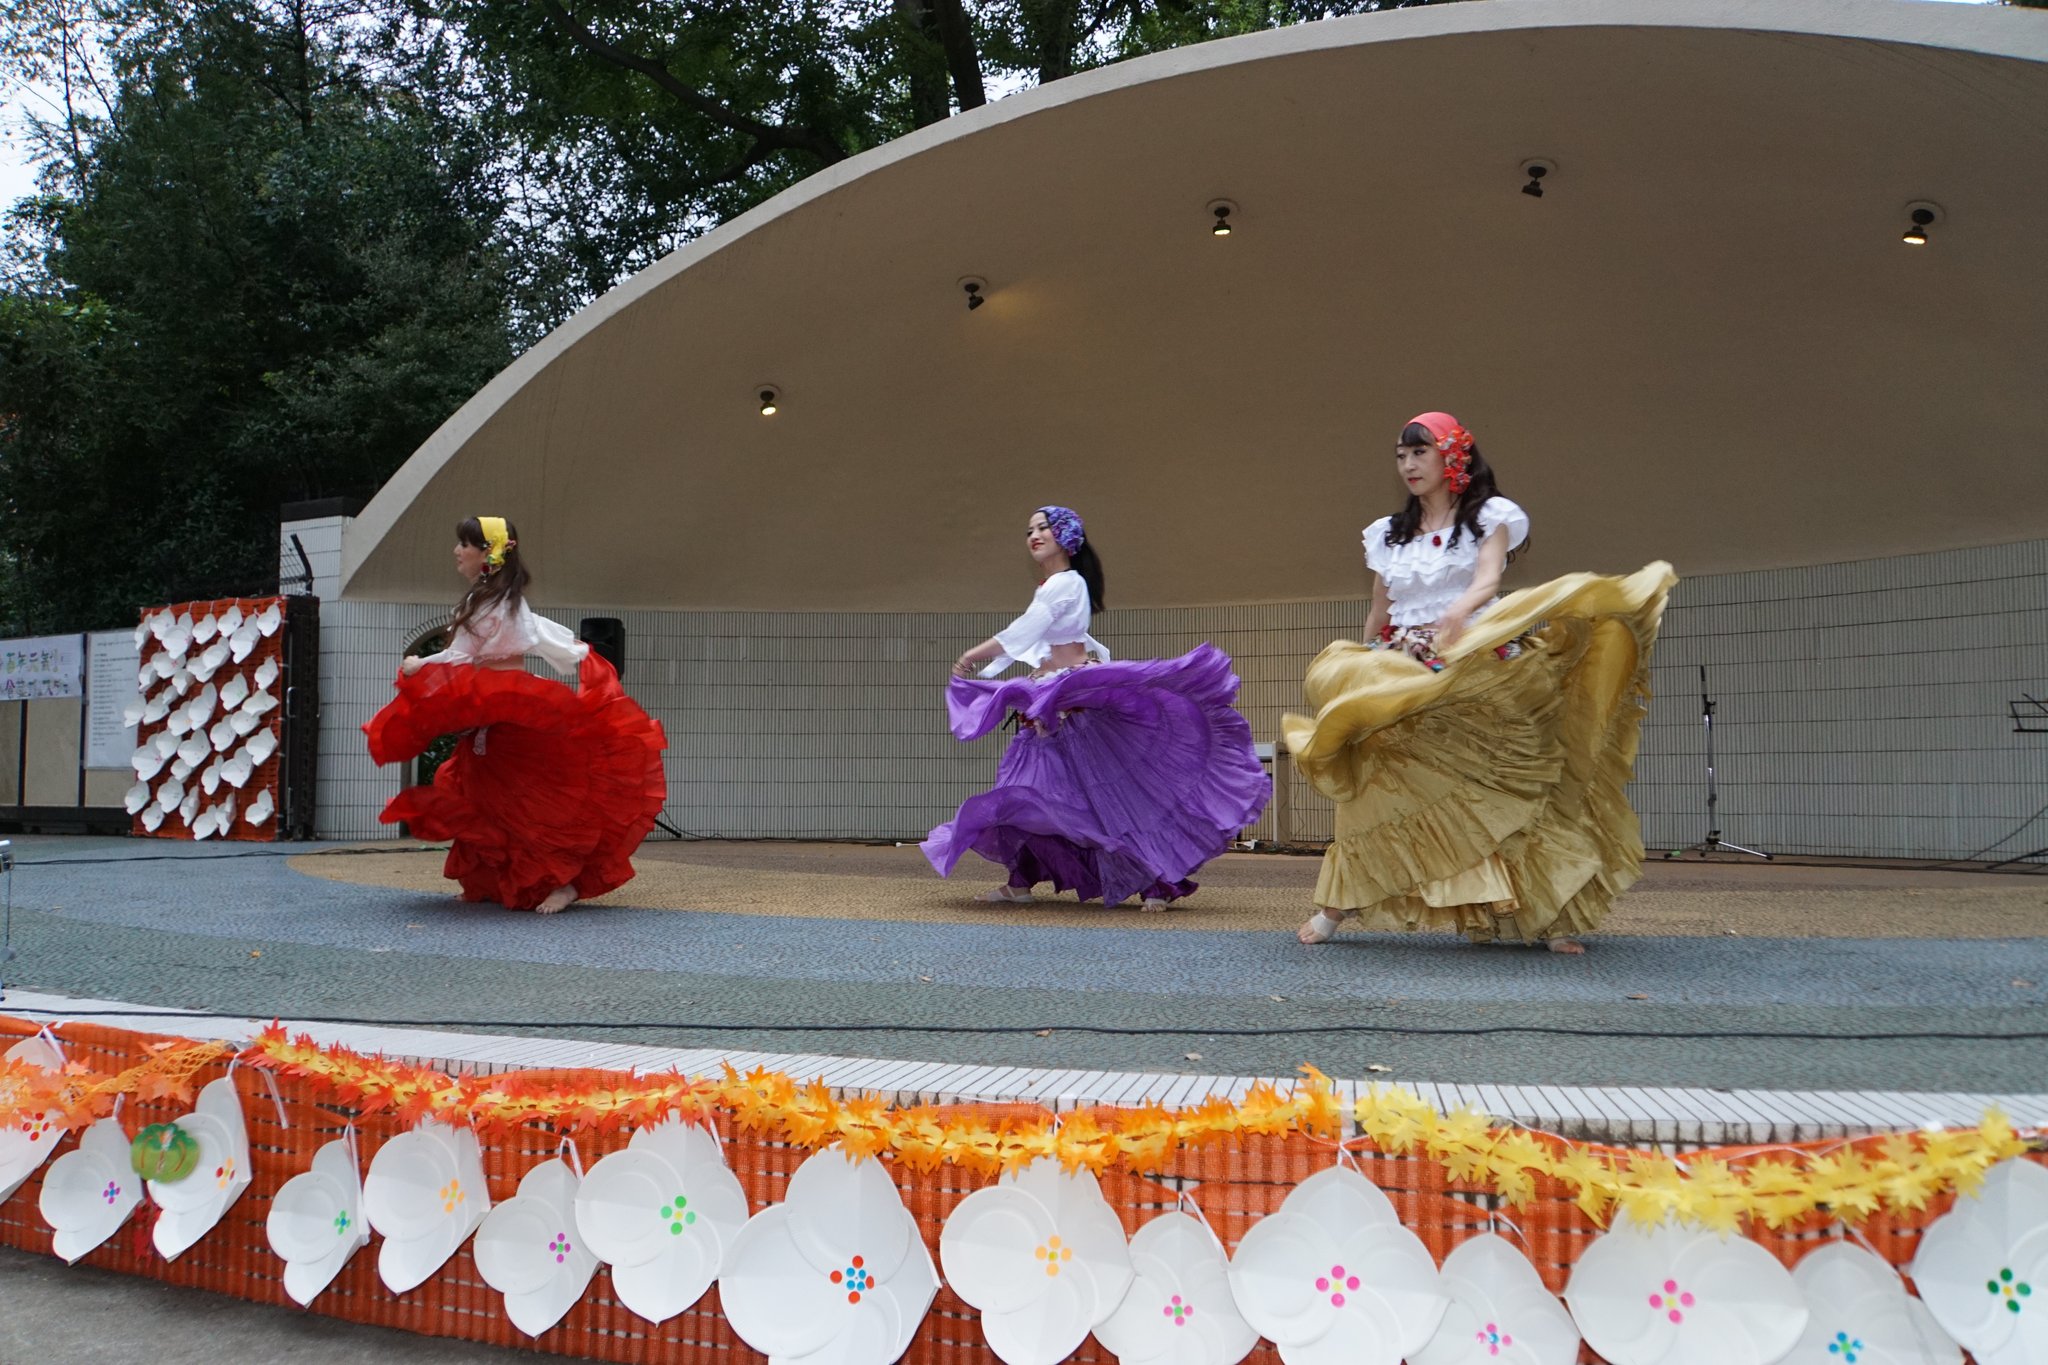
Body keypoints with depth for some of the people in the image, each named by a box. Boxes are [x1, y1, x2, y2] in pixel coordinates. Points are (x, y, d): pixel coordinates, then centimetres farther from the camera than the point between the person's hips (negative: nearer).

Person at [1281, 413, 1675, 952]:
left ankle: (1544, 913, 0)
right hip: (1399, 680, 3)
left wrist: (1459, 610, -35)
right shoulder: (1389, 535, 18)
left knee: (1502, 786, -6)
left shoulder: (1489, 517, 6)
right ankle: (1335, 906, -6)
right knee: (1375, 786, -10)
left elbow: (1489, 578, -14)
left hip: (1477, 675, -2)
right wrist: (1361, 676, 18)